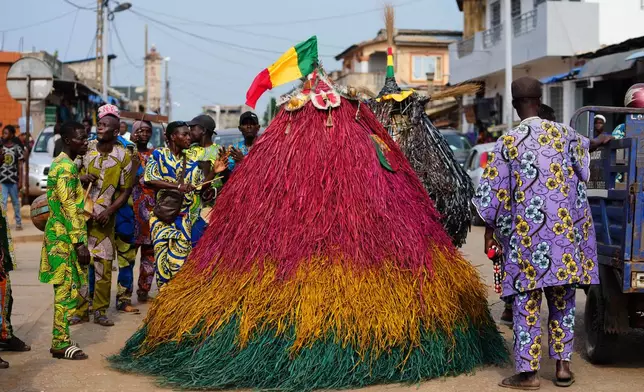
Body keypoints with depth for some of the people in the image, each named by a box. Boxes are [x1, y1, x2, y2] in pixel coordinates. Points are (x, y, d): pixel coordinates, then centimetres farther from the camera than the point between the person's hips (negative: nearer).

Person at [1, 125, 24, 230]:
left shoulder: (17, 148, -1)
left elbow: (20, 166, 0)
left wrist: (20, 181, -4)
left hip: (13, 179, -1)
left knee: (15, 202, 11)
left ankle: (18, 222, 21)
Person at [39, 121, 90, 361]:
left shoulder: (62, 164, 15)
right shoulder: (66, 168, -17)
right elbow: (69, 208, -21)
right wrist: (79, 243, -22)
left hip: (61, 237, 10)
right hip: (65, 239, -10)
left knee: (67, 289, 13)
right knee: (67, 290, -5)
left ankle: (61, 340, 19)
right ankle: (61, 344, 0)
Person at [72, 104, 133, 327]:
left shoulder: (123, 156, -1)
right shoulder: (86, 148, 2)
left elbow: (126, 190, 1)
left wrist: (109, 211, -12)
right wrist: (81, 178, -12)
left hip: (104, 218, -1)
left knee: (104, 265, 1)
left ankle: (100, 311, 13)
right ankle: (80, 310, 9)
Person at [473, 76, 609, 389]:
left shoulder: (508, 143, -8)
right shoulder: (564, 134, 4)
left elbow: (492, 192, -6)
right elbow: (582, 146, 29)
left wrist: (490, 229, 7)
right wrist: (597, 142, 53)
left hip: (527, 234, -4)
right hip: (564, 231, 4)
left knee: (526, 300, 3)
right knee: (562, 299, 13)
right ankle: (563, 365, 17)